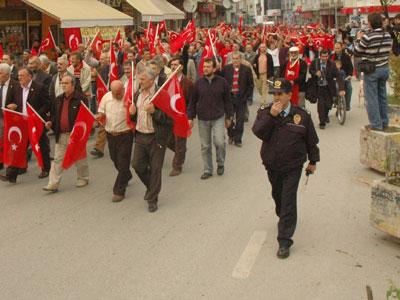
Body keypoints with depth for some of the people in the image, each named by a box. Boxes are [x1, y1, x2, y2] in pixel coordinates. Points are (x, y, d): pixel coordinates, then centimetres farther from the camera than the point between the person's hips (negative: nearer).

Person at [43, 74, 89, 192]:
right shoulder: (58, 99, 11)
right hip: (61, 134, 5)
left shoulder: (81, 98, -10)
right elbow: (54, 114, 20)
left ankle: (83, 178, 31)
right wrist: (50, 122, 1)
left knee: (80, 158, 11)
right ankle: (53, 184, 2)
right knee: (57, 159, 2)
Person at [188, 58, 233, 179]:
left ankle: (220, 164, 13)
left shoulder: (222, 82, -2)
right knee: (205, 146, 8)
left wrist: (228, 117, 5)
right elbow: (193, 101, 8)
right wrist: (190, 117, 5)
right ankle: (207, 170, 20)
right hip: (202, 119, 2)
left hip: (218, 117, -2)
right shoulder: (198, 83, 2)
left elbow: (227, 100, 5)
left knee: (219, 142, -14)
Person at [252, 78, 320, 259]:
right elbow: (258, 132, -20)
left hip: (292, 167, -3)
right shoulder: (265, 113, -2)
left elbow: (311, 140, 5)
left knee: (288, 202, -7)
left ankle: (284, 242, -4)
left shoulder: (301, 115, -6)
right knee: (278, 196, 21)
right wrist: (271, 116, -27)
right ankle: (284, 219, 51)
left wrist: (313, 161, 11)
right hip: (272, 166, 3)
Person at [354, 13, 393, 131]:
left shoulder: (367, 37, -18)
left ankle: (376, 124, 1)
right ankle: (384, 122, 23)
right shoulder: (388, 36, 0)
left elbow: (357, 53, -9)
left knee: (372, 97, 1)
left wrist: (358, 39, 6)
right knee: (382, 96, 16)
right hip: (384, 68, 6)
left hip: (371, 70, -6)